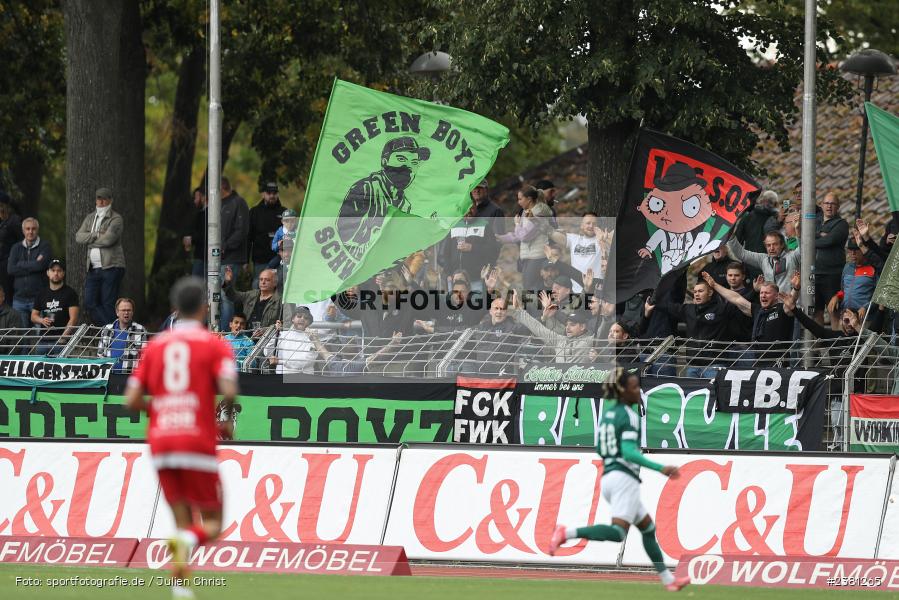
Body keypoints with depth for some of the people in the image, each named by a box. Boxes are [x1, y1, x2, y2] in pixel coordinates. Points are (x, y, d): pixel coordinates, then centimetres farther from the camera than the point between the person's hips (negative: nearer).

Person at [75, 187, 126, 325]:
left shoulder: (116, 219, -2)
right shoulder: (90, 218, 18)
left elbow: (108, 239, -16)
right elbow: (79, 236, 5)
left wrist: (89, 240, -2)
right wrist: (96, 235, -9)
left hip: (111, 267, -6)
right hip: (93, 268, 7)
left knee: (108, 304, -7)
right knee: (89, 303, 2)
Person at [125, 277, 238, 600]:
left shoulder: (155, 346, 12)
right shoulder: (215, 345, 0)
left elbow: (132, 400, 7)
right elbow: (229, 391, -13)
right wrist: (227, 423, 6)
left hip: (160, 443, 4)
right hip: (198, 445, -4)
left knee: (183, 522, 12)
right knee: (211, 524, 4)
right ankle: (187, 540, -30)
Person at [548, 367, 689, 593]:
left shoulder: (608, 411, 14)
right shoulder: (629, 415, -10)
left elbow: (600, 449, 21)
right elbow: (629, 451, -20)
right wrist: (660, 468, -26)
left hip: (607, 477, 10)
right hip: (624, 478, -10)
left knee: (648, 527, 17)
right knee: (618, 532, -20)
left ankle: (668, 579, 18)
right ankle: (567, 533, -31)